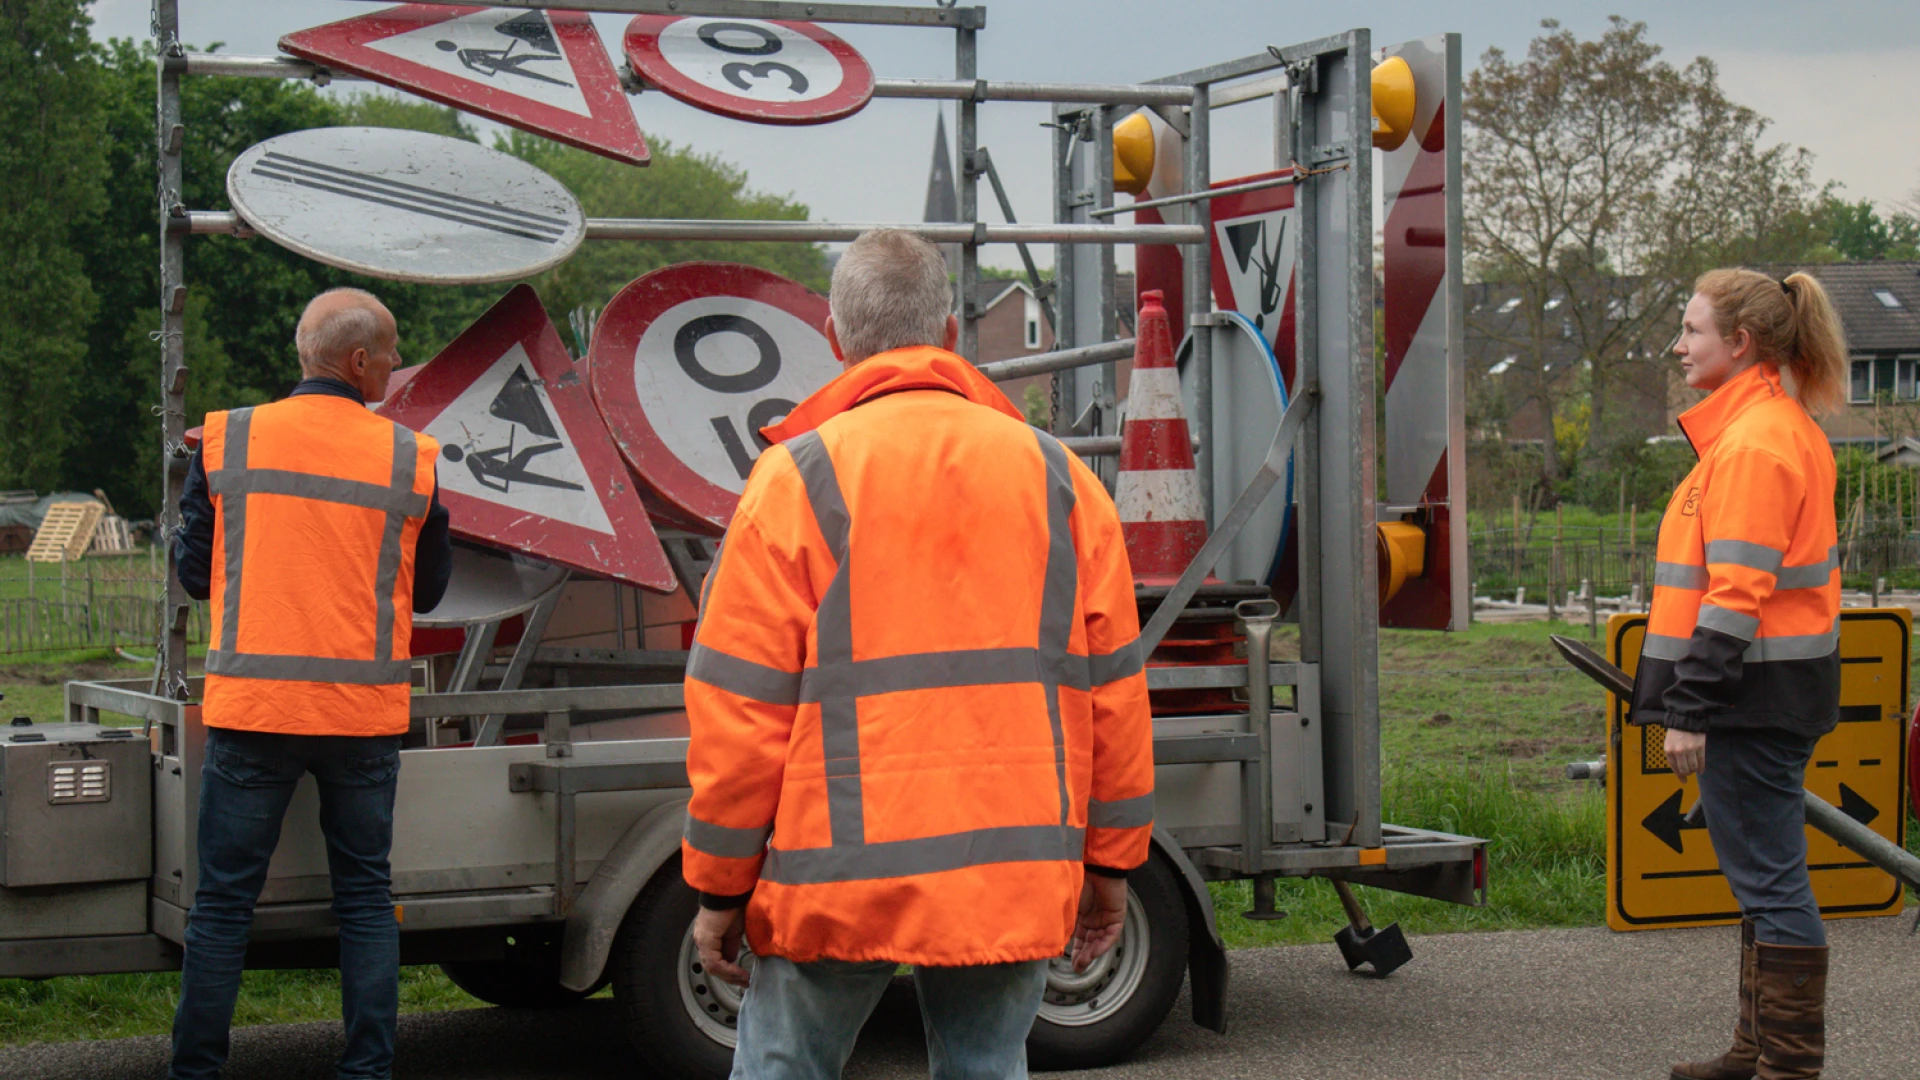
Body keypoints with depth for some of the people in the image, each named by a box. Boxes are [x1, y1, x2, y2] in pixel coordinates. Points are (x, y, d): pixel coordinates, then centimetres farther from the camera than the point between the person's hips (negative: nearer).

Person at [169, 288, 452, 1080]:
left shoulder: (226, 442, -1)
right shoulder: (410, 458, -2)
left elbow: (195, 572, 7)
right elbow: (427, 590, 9)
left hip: (250, 707, 0)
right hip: (365, 713, 0)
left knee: (224, 899, 7)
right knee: (366, 896, 11)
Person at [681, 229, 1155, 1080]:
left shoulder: (795, 478, -4)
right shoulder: (1057, 477, 7)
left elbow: (740, 710, -6)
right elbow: (1113, 692, 10)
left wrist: (719, 889, 2)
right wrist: (1109, 864, 18)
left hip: (838, 872, -3)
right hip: (1018, 877, 3)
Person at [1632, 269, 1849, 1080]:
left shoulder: (1754, 442, -17)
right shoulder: (1787, 428, 16)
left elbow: (1736, 592, -22)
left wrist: (1691, 709, -21)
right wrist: (1694, 698, 20)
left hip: (1753, 696, -11)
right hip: (1775, 692, 11)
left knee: (1769, 878, -6)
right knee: (1764, 878, 16)